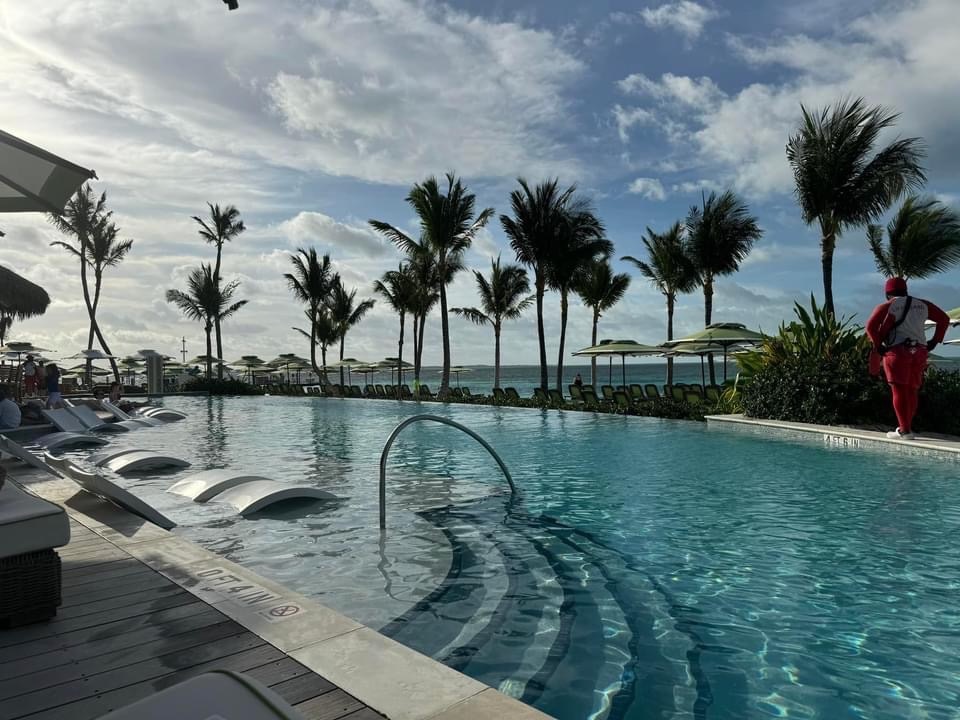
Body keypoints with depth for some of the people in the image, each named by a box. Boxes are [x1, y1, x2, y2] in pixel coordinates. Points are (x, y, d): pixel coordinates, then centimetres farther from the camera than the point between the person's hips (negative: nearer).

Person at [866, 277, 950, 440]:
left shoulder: (886, 306, 0)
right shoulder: (923, 304, 16)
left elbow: (871, 326, -14)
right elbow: (944, 319, 19)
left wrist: (878, 346, -6)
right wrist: (935, 341, 16)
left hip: (898, 350, -5)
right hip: (920, 351, 5)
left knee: (899, 391, -4)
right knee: (912, 391, 12)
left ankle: (905, 431, -7)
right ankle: (906, 427, 18)